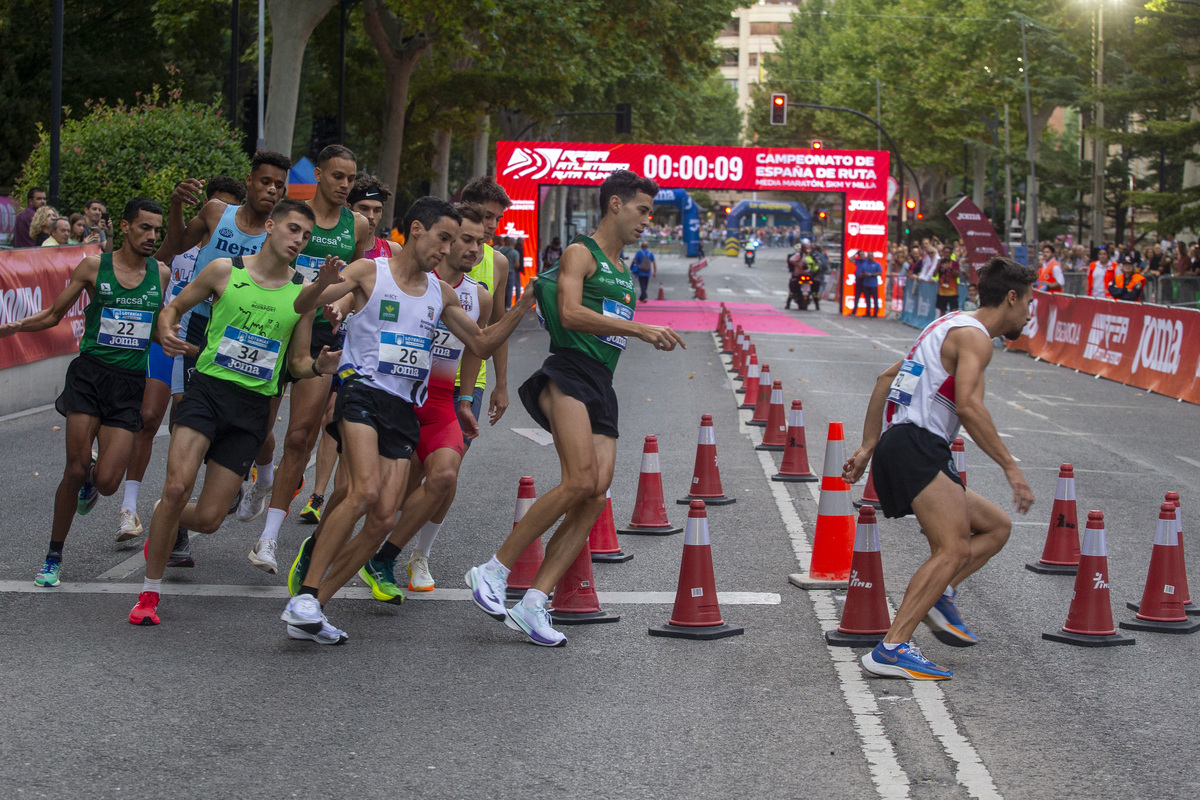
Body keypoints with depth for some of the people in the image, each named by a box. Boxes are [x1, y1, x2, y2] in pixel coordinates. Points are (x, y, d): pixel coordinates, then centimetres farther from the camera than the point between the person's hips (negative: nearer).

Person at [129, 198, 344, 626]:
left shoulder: (303, 293, 7)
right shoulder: (225, 270, 1)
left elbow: (296, 361, 13)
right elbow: (174, 307, 11)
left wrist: (317, 366, -9)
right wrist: (166, 329, -11)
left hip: (254, 406, 2)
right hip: (208, 387, -2)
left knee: (208, 518, -2)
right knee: (177, 487, -22)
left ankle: (164, 526, 36)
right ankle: (150, 592, -5)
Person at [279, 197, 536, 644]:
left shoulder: (440, 293, 19)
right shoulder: (369, 272, 2)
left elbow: (481, 344, 27)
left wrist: (520, 309, 14)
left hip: (405, 410, 6)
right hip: (363, 393, -6)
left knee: (383, 520, -7)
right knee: (365, 491, -28)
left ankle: (310, 610, 1)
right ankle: (305, 595, -23)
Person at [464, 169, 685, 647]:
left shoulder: (624, 272, 27)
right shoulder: (581, 254, -1)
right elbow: (571, 314, -16)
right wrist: (639, 329, -18)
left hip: (602, 386, 9)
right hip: (570, 374, -9)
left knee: (596, 496, -7)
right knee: (581, 480, -25)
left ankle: (532, 605, -7)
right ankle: (493, 571, -15)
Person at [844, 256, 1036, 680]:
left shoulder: (950, 325, 24)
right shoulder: (974, 335, -6)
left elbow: (886, 378, 27)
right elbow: (967, 405, -22)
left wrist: (867, 446, 27)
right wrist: (1011, 467, -20)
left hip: (896, 448, 10)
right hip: (915, 445, -10)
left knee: (996, 525, 15)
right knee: (955, 549, -21)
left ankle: (938, 594, -2)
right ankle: (891, 649, -28)